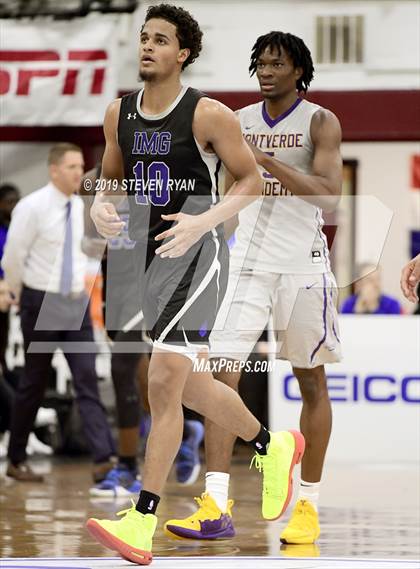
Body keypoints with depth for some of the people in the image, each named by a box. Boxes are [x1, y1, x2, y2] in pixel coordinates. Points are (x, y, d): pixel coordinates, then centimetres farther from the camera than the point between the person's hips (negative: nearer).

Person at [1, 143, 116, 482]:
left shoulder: (81, 208, 5)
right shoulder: (32, 207, -12)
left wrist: (83, 287, 13)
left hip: (77, 302, 5)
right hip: (42, 303, -5)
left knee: (87, 379, -6)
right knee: (34, 382, 4)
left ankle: (104, 457, -15)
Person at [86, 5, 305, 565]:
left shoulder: (208, 115, -10)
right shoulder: (119, 113, 7)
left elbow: (251, 180, -4)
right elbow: (112, 178, 19)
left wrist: (203, 222, -20)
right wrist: (100, 205, -5)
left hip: (196, 256, -7)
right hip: (150, 261, 7)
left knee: (165, 380, -19)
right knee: (192, 387, 17)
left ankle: (142, 524, -21)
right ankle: (273, 447, 44)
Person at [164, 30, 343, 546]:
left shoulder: (319, 122, -4)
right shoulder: (240, 121, 9)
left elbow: (329, 193, -18)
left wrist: (268, 161, -23)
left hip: (302, 265, -3)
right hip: (247, 261, 3)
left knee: (311, 382, 6)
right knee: (222, 371, -11)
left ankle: (308, 506, 17)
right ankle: (216, 507, -16)